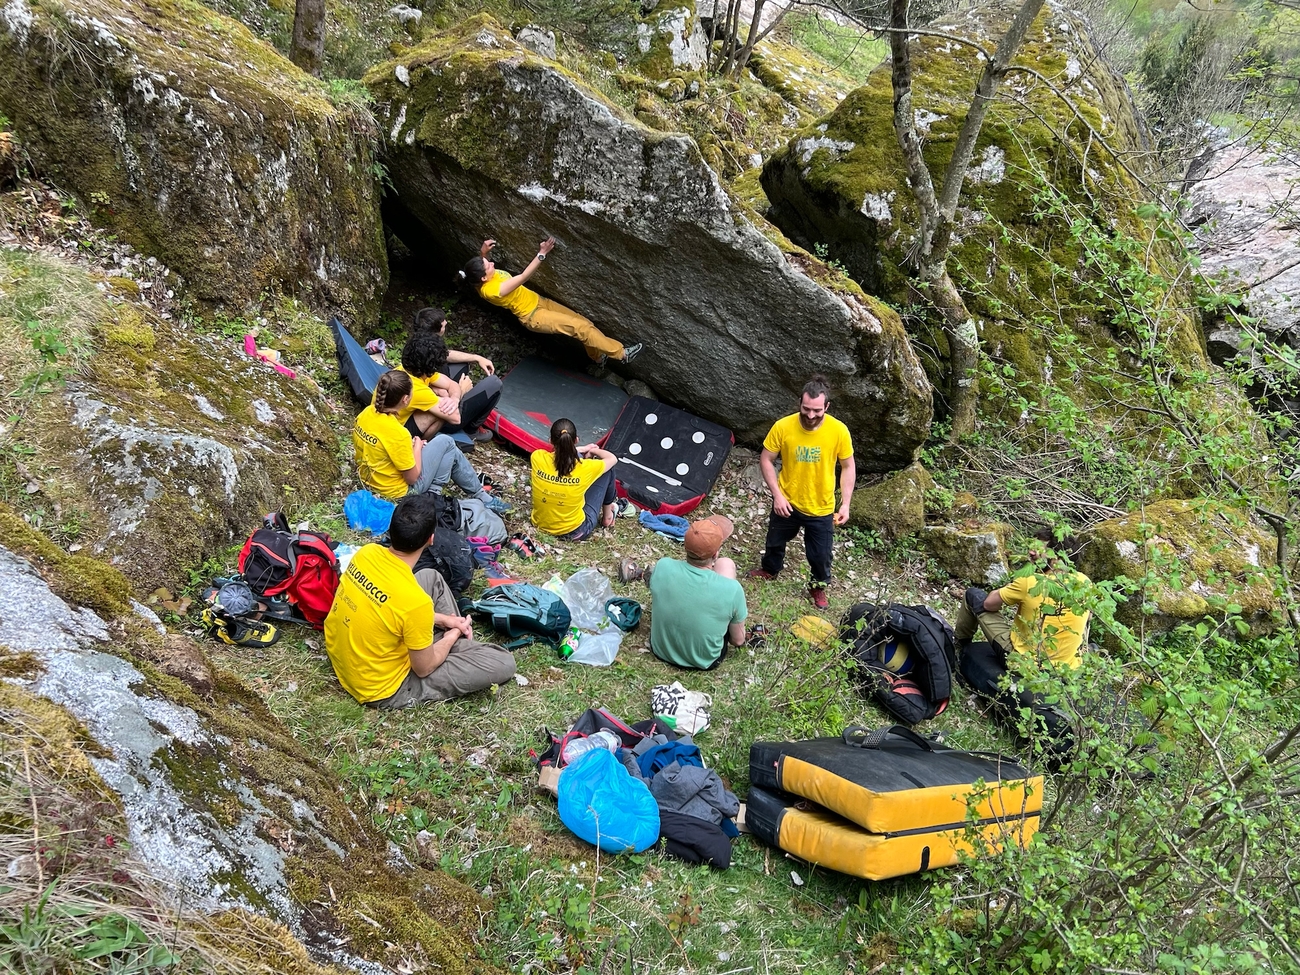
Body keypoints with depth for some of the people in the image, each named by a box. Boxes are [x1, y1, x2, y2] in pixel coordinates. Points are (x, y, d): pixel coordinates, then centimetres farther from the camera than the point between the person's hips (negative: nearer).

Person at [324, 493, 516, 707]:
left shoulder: (367, 553, -13)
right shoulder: (415, 601, -34)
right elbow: (424, 668, -17)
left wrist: (441, 619, 8)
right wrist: (452, 636, 2)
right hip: (381, 691, -7)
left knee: (430, 577, 18)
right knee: (503, 663, -10)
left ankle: (462, 645, 29)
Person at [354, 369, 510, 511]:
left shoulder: (366, 413, -9)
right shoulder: (397, 433, -32)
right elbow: (412, 478, -19)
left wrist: (409, 445, 7)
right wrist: (417, 446, -5)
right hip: (399, 491, -8)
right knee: (446, 443, 3)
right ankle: (481, 497, 15)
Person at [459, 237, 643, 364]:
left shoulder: (484, 277, -7)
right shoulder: (491, 290, -31)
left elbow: (480, 262, 18)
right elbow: (523, 277, -33)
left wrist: (483, 251, -4)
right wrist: (542, 253, -34)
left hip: (538, 301, 9)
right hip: (533, 317, -9)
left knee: (584, 321, 9)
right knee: (580, 327, -17)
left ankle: (597, 355, 33)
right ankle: (621, 353, -11)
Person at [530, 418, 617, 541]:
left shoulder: (537, 458, -18)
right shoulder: (584, 468, -24)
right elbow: (613, 459, -2)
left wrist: (581, 450, 13)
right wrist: (593, 450, 15)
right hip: (575, 532, -4)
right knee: (607, 470, 8)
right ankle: (607, 515, 31)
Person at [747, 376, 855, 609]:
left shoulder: (839, 431, -21)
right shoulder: (783, 426, -21)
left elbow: (848, 467, -8)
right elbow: (766, 460, -9)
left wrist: (845, 504, -10)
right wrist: (777, 494, -16)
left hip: (821, 508, -1)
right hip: (787, 502, 1)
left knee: (820, 554, 16)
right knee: (775, 541, 26)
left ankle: (818, 586, 46)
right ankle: (769, 569, 57)